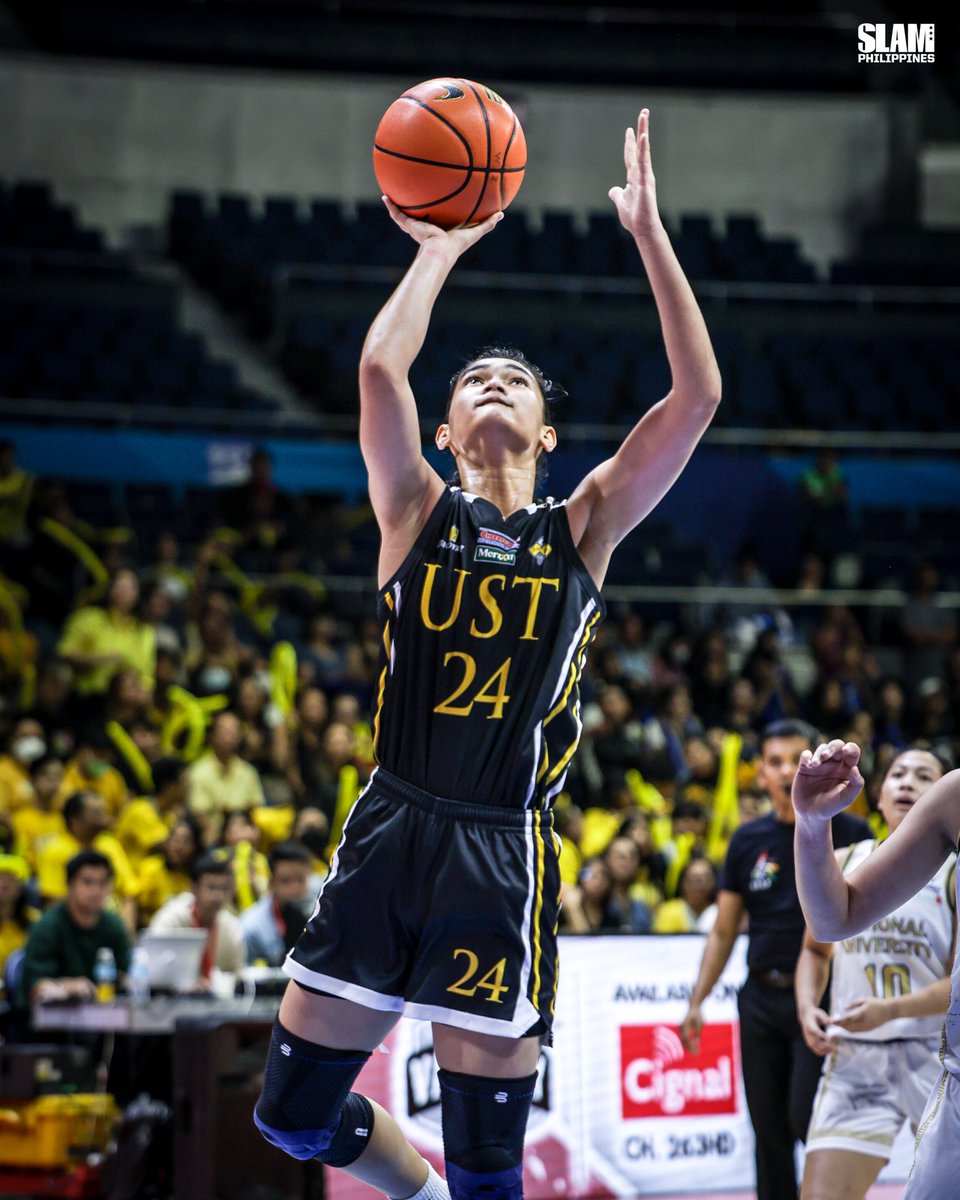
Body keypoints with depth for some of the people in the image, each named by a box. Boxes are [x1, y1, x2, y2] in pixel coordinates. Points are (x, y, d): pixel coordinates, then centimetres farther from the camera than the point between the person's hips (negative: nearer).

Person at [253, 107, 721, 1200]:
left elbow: (696, 396, -1)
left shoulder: (583, 527, 8)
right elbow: (380, 367, -10)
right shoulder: (419, 512, 6)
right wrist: (440, 248, 3)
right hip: (388, 834, 1)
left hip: (503, 858, -1)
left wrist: (648, 231, -1)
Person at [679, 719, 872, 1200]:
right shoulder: (748, 841, 9)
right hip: (761, 999, 4)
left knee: (808, 1119, -16)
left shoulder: (849, 833, -1)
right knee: (769, 1132, 6)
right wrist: (697, 1001, 7)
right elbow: (723, 931, 14)